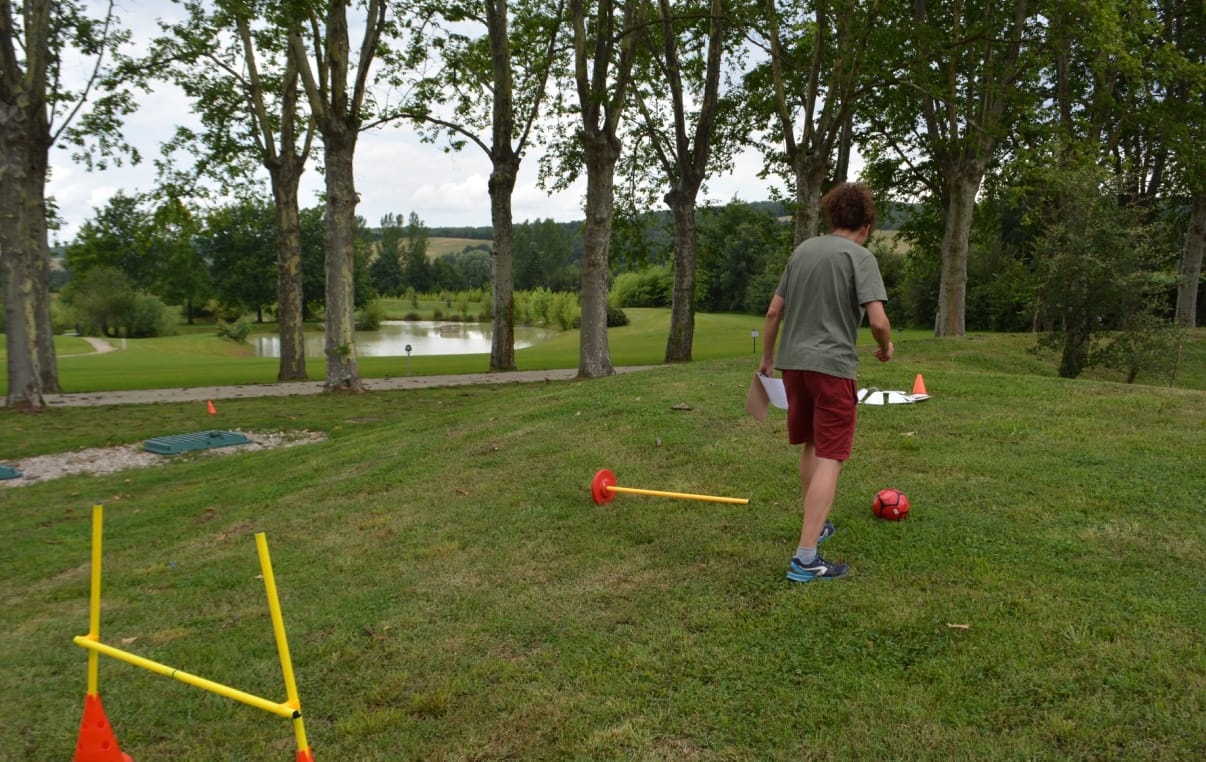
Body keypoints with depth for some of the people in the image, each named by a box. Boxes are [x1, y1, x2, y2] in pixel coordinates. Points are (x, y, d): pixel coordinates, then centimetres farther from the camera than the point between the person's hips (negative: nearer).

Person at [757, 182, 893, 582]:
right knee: (829, 458, -4)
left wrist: (767, 358, 24)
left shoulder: (803, 249, 11)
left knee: (811, 447, 22)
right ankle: (805, 558, -9)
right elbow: (878, 320, -16)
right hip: (833, 365, -6)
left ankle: (815, 525, 38)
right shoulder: (860, 257, -7)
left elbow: (773, 312, 12)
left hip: (793, 363, 7)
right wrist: (886, 348, 5)